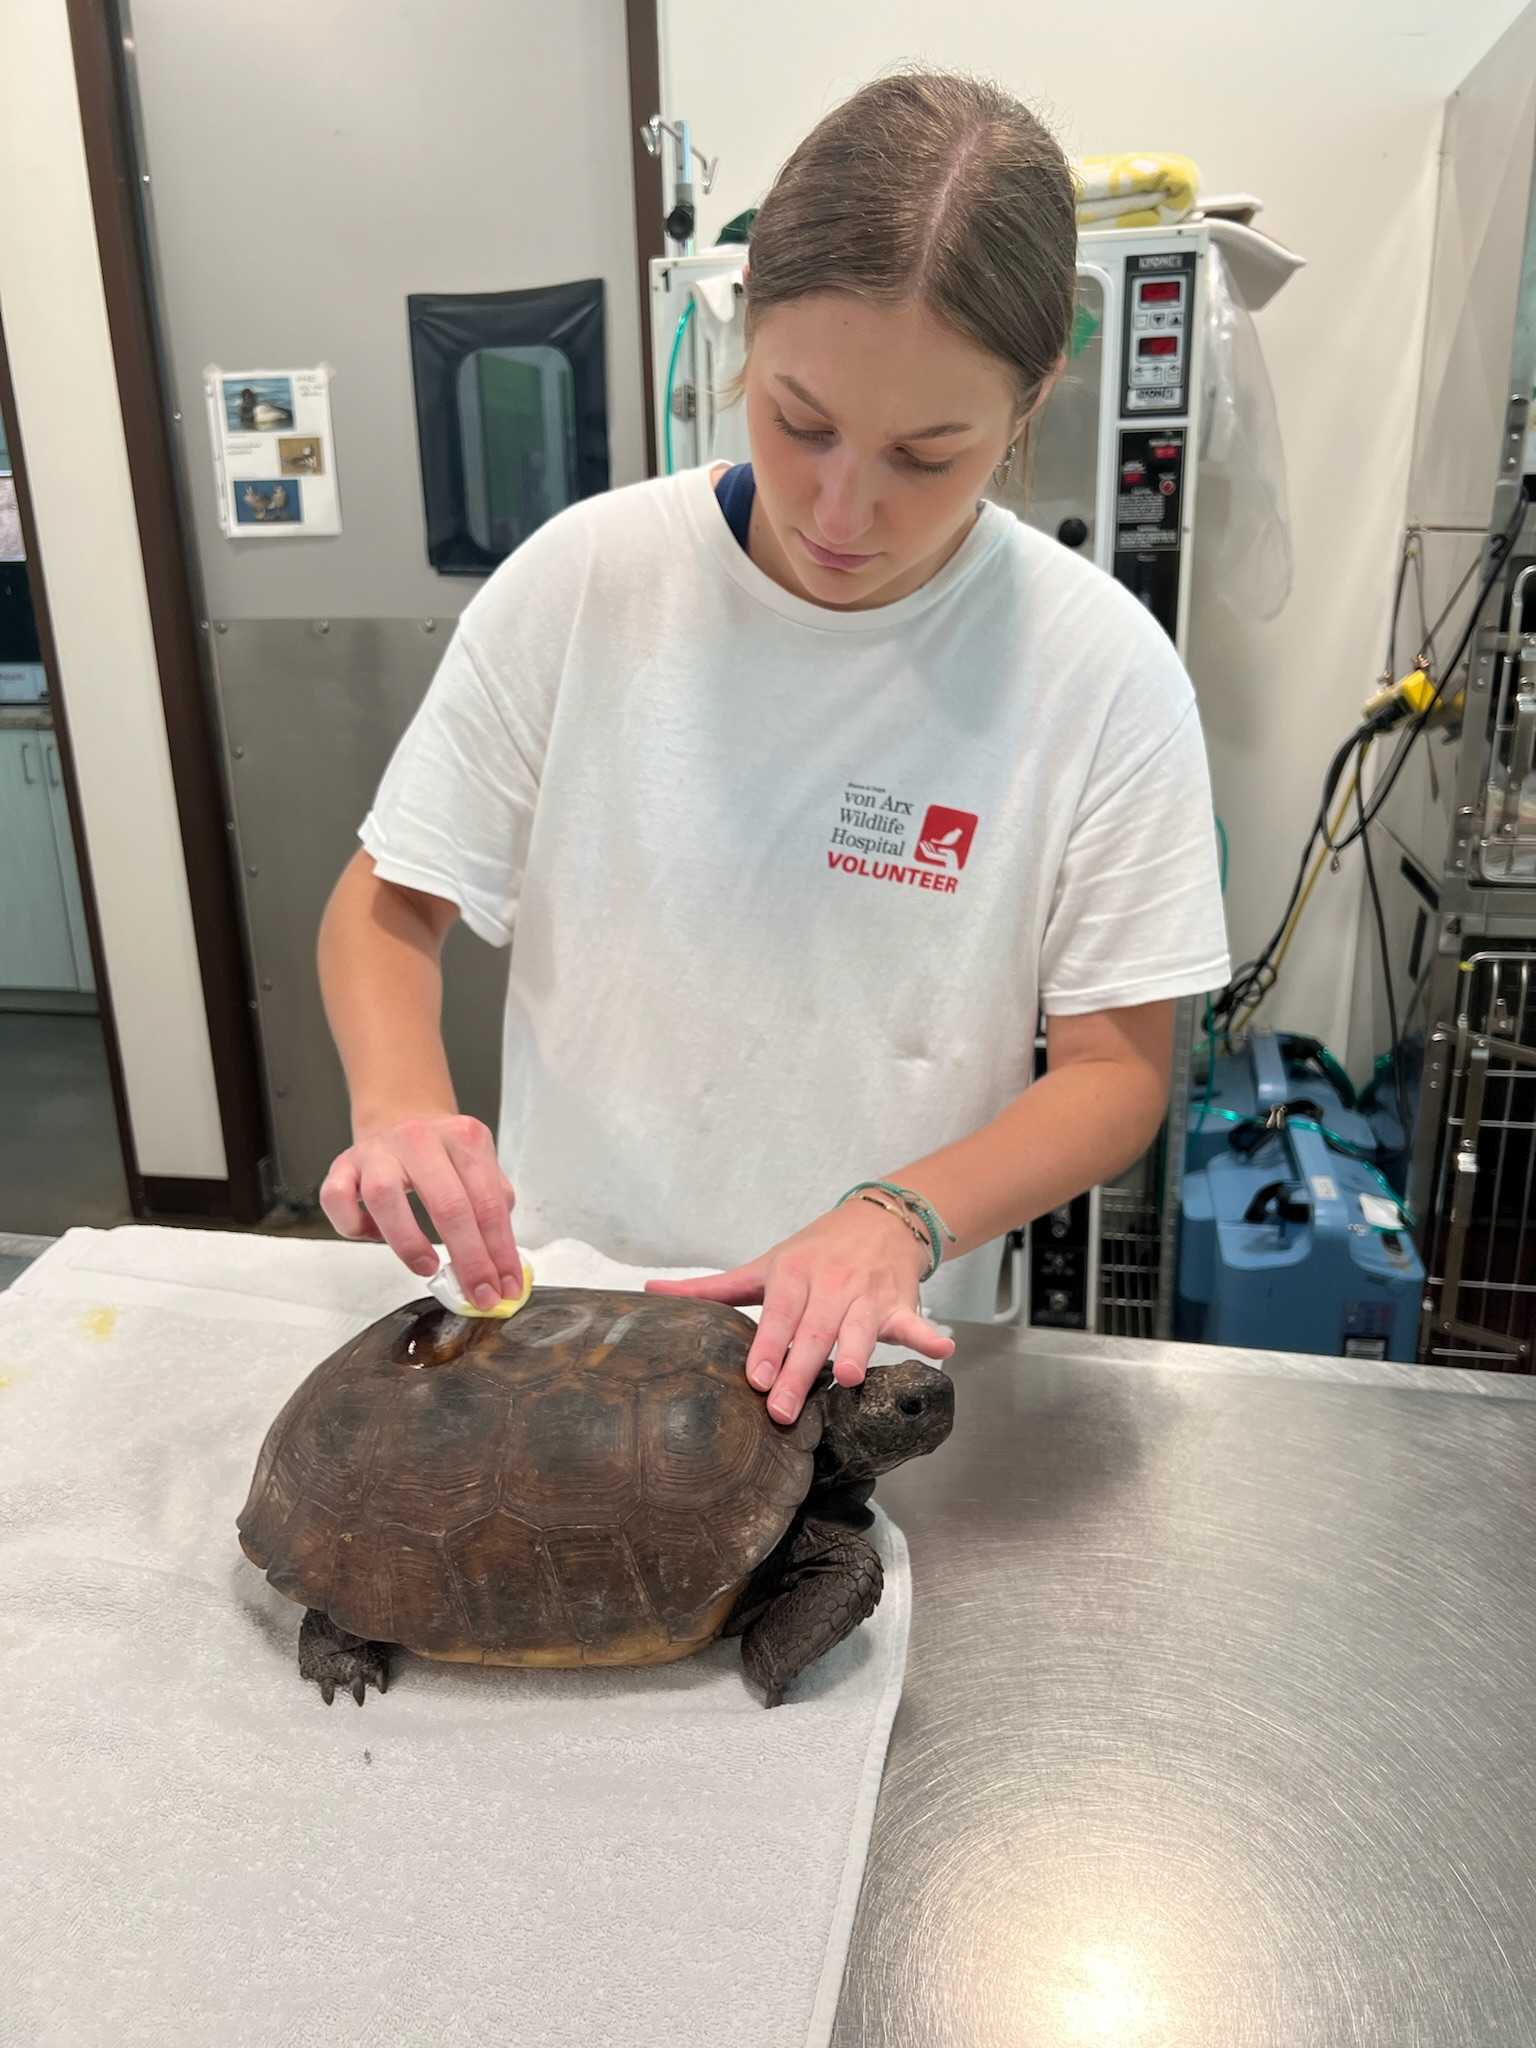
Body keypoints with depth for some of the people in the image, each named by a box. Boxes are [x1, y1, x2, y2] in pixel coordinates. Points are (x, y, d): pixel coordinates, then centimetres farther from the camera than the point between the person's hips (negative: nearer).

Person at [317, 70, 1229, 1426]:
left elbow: (1117, 1072, -10)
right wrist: (401, 1101, -24)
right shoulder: (583, 578, -13)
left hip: (873, 1348, 2)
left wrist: (903, 1217, -27)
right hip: (557, 1302, 0)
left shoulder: (1103, 671, -17)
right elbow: (387, 910, -4)